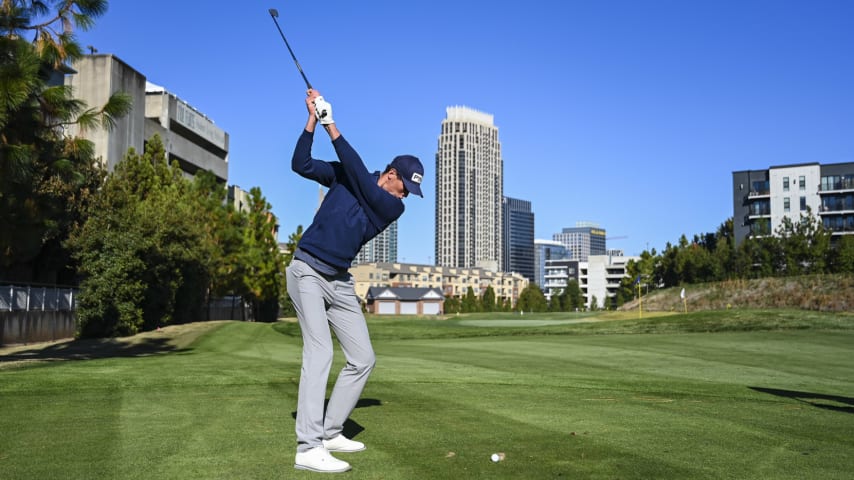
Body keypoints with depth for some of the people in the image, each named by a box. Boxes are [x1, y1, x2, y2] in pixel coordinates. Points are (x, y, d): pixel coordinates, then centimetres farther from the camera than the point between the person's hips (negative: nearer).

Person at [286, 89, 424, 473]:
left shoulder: (393, 207, -2)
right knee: (320, 352, -19)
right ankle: (308, 449, -21)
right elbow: (301, 164, -4)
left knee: (363, 359, 4)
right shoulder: (343, 176, 0)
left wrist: (331, 125, -18)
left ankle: (331, 432, 17)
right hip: (307, 270, -4)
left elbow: (359, 172, -15)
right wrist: (313, 118, -11)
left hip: (340, 282, 5)